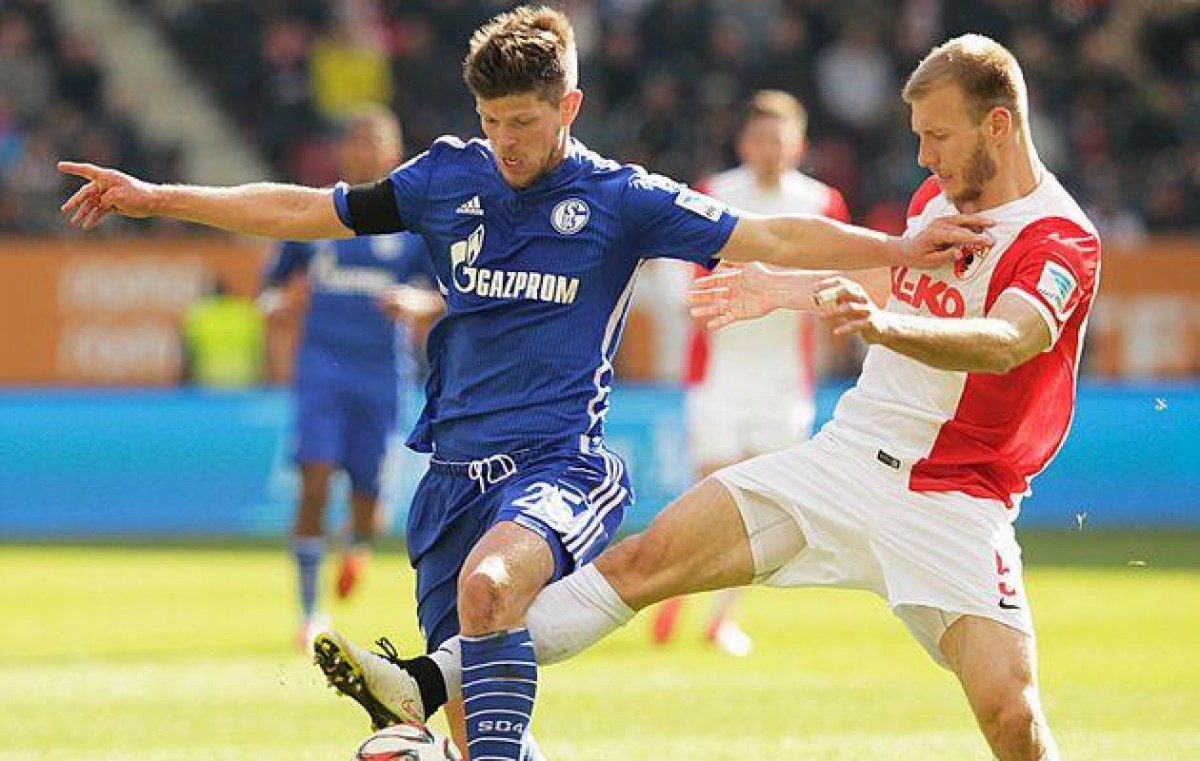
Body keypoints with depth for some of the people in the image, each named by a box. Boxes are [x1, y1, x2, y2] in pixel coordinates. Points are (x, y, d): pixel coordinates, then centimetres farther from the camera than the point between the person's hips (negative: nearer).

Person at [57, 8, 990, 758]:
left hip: (559, 465, -4)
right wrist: (155, 197, 15)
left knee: (489, 583, -38)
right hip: (457, 471, 4)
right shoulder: (449, 178, 9)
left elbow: (771, 238, -4)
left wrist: (902, 248, -15)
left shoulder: (620, 198, -1)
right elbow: (311, 211, 17)